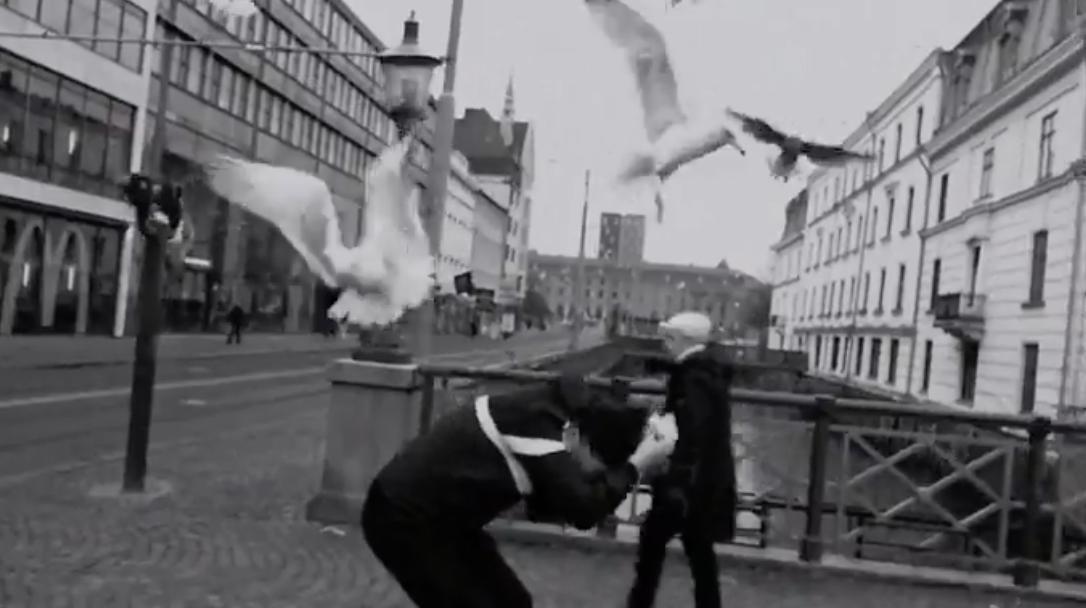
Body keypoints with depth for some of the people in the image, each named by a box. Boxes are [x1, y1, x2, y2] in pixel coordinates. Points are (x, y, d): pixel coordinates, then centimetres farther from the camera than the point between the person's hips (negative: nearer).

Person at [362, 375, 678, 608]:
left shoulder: (550, 412, 1)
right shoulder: (540, 425, -26)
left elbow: (548, 505, 6)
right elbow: (584, 510, -30)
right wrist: (636, 465, -21)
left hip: (440, 517, 10)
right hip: (403, 518, -10)